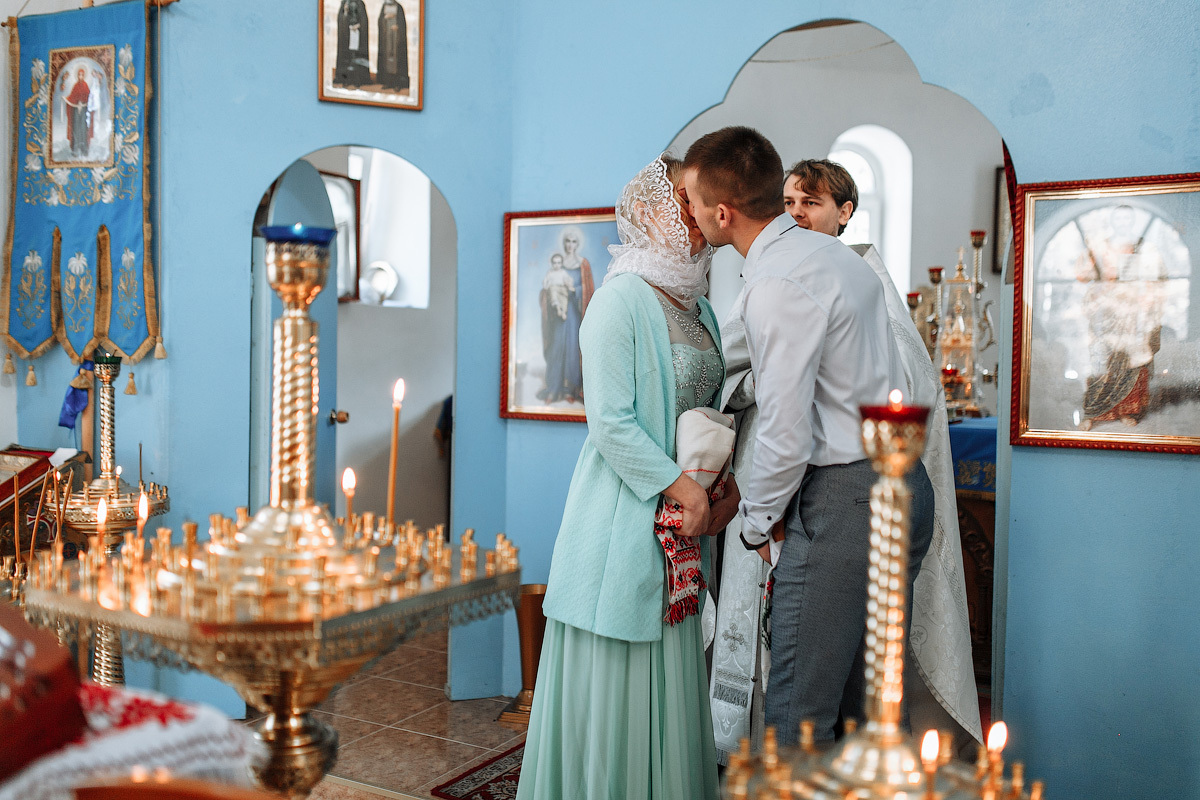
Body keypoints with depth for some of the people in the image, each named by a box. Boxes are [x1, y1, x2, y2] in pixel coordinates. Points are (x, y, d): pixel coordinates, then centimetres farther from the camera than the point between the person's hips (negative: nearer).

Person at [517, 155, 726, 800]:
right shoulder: (620, 299, -12)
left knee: (670, 669, 14)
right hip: (625, 513, -7)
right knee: (614, 674, 3)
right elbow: (610, 422, -18)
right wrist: (684, 487, -16)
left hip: (684, 516, 8)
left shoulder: (698, 308, 13)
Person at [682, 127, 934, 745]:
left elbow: (787, 435, -19)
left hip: (842, 502, -10)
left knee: (798, 715, -1)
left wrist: (756, 521, -2)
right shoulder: (830, 251, 12)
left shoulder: (778, 284, -18)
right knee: (862, 699, 19)